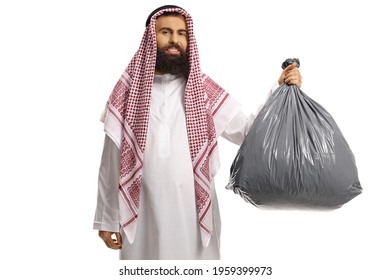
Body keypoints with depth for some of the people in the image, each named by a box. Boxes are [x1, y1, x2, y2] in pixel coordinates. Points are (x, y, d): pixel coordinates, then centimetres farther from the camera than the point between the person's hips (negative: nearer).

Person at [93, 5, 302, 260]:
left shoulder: (203, 89, 3)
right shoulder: (127, 91, 1)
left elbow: (247, 131, -1)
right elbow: (111, 162, 3)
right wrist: (107, 219, 5)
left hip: (193, 211, 1)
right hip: (143, 212, 0)